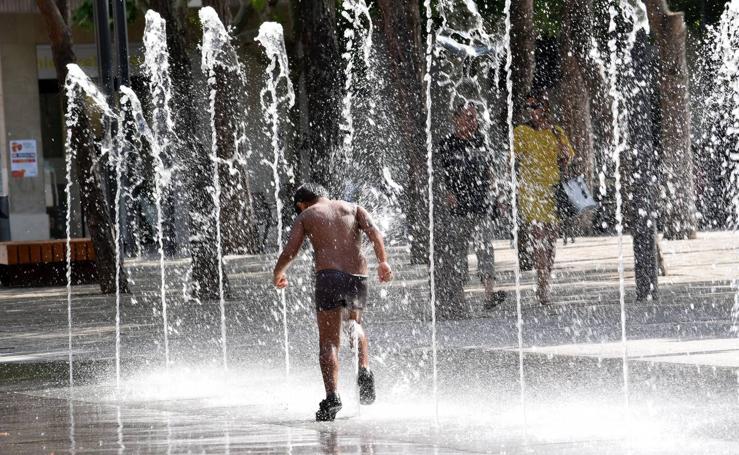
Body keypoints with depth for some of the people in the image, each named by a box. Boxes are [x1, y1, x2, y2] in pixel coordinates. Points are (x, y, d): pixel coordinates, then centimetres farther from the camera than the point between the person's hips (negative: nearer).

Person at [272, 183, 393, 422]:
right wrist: (383, 261, -5)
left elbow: (289, 252, 5)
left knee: (328, 341, -1)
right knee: (354, 323, 29)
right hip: (358, 276, 3)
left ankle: (332, 396, -17)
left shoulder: (305, 217, 15)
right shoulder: (352, 208, 21)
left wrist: (278, 273, 23)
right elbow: (373, 232, 3)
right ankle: (364, 370, 6)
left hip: (329, 275, -3)